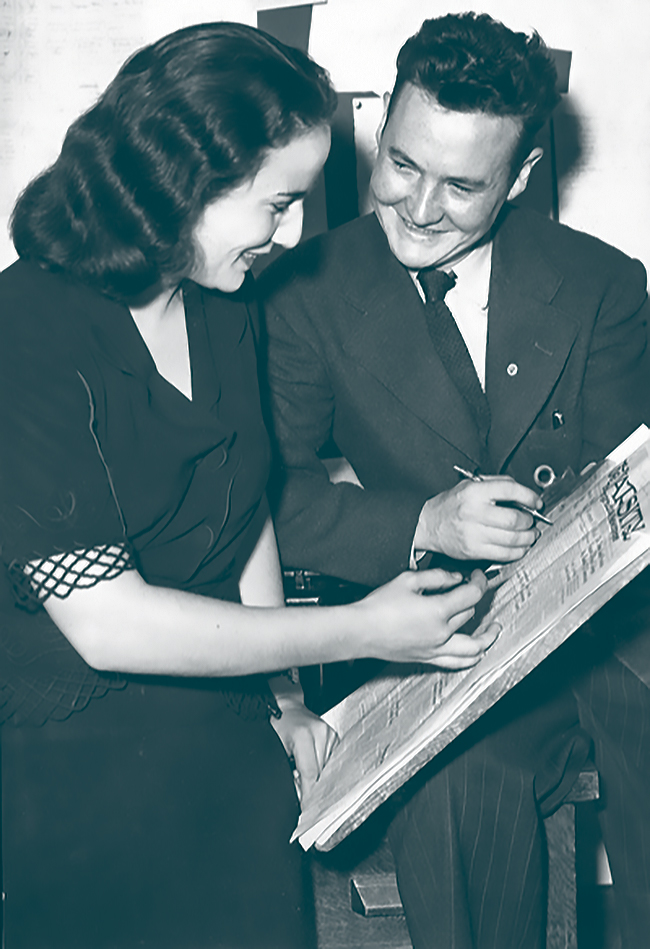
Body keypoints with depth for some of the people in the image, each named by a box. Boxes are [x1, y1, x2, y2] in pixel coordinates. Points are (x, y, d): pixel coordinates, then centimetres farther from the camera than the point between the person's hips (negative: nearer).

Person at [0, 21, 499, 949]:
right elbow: (107, 623, -27)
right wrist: (356, 632, -22)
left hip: (234, 743, 6)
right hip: (84, 777, -6)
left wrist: (280, 691, 4)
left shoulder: (225, 306, -1)